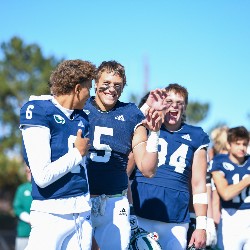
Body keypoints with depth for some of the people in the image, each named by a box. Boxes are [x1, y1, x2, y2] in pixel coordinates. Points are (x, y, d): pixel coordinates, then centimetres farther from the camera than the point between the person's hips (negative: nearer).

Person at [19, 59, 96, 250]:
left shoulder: (82, 118, 12)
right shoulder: (38, 112, -10)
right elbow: (42, 177, -16)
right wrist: (77, 153, -5)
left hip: (83, 213, 7)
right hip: (51, 214, -7)